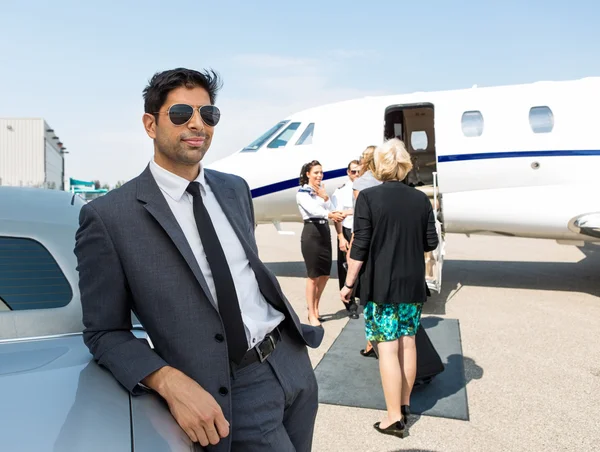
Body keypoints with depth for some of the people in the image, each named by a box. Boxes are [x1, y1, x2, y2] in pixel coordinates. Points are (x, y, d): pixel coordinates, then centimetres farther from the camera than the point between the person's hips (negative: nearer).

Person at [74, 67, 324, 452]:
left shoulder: (235, 189, 6)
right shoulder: (108, 218, -11)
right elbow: (104, 332, -7)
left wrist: (297, 330, 14)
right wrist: (170, 381, -22)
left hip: (293, 364, 6)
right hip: (231, 391, -5)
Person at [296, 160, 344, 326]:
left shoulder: (322, 190, 13)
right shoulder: (302, 192, -7)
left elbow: (332, 209, 6)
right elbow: (313, 210, -26)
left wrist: (325, 197, -10)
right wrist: (329, 215, -43)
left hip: (325, 232, 7)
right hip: (311, 233, -7)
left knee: (325, 275, 13)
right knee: (313, 275, -1)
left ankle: (315, 308, 31)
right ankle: (312, 314, 10)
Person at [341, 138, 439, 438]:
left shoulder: (368, 197, -12)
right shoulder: (421, 199, 1)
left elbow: (360, 247, -13)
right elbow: (431, 243, 5)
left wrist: (349, 283, -4)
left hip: (381, 285, -4)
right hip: (413, 284, 5)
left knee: (387, 348, 2)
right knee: (407, 343, 14)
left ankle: (394, 418, 11)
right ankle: (404, 405, 29)